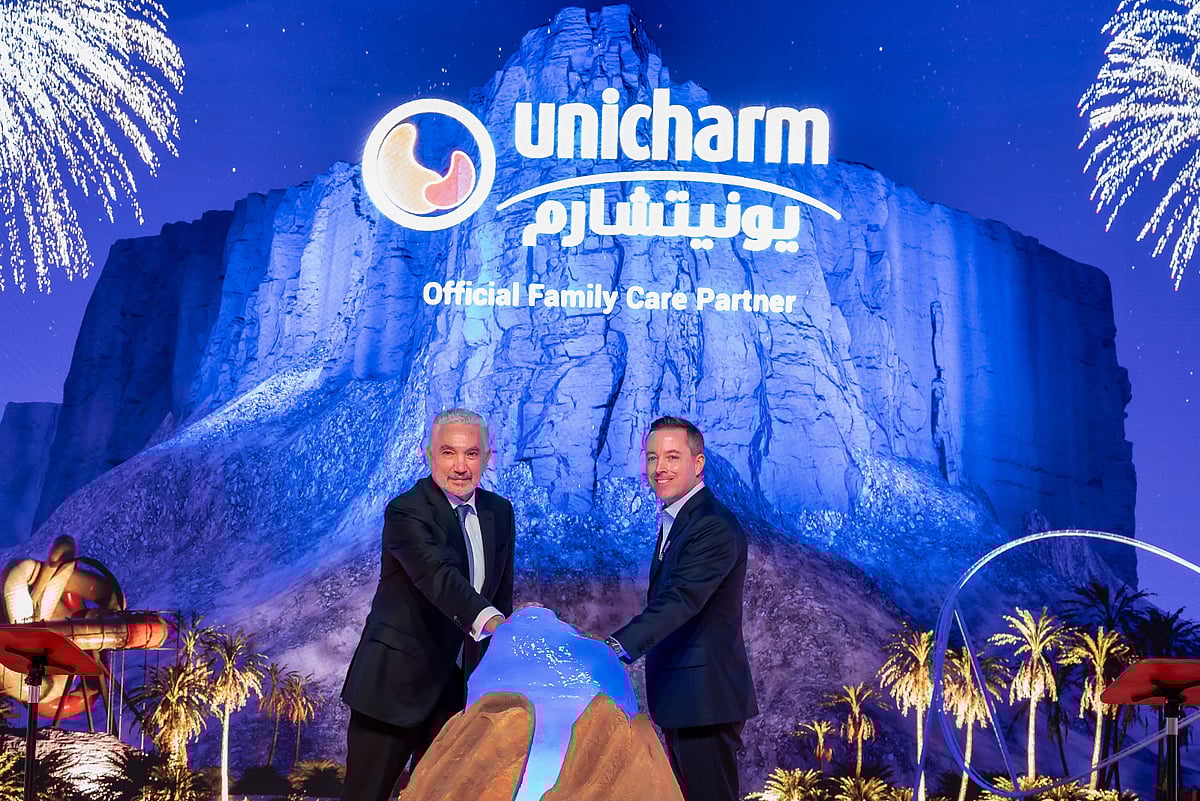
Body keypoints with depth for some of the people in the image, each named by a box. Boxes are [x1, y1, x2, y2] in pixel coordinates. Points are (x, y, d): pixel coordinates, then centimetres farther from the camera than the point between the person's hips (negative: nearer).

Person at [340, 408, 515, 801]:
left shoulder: (499, 512, 6)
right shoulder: (405, 511, -16)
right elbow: (438, 576, -34)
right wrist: (491, 621, -50)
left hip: (462, 684, 6)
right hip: (397, 680, -6)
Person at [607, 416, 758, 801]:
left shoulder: (714, 527, -19)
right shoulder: (674, 520, 15)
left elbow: (681, 600, -31)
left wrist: (618, 645, -42)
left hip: (706, 697, -10)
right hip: (682, 697, 10)